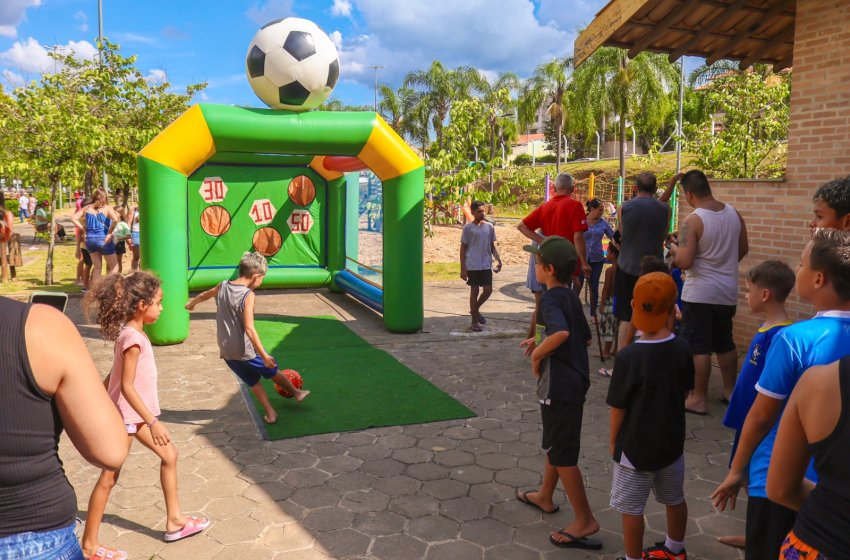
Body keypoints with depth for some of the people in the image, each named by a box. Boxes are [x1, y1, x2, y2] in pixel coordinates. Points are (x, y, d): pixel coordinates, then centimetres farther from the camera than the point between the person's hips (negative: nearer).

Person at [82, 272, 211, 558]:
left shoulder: (130, 333, 4)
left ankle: (174, 521, 24)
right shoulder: (133, 338, -24)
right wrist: (153, 421, -26)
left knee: (169, 455, 14)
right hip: (125, 415, -9)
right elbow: (127, 387, -27)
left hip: (135, 414, 10)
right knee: (109, 477, 3)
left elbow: (113, 376, 11)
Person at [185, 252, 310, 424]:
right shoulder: (248, 295, -19)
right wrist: (264, 355, -25)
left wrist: (192, 303, 46)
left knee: (253, 381, 21)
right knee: (273, 371, 19)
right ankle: (297, 392, 39)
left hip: (227, 351, 6)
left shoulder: (223, 286, 1)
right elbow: (249, 329, -26)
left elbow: (203, 295, 23)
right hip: (246, 350, -5)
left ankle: (270, 413, 24)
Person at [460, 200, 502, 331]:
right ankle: (474, 322, 12)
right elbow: (463, 248, -2)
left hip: (486, 265, 4)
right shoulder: (468, 228, -4)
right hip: (472, 266, -4)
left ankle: (475, 309, 29)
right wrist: (463, 268, -6)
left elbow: (492, 246, 14)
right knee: (474, 291, 2)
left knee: (488, 290, 2)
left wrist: (498, 259, 0)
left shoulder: (489, 226, 7)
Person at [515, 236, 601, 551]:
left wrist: (537, 354, -21)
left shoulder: (550, 299, -19)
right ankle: (545, 497, 42)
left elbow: (561, 332, -38)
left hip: (559, 386, -10)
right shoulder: (571, 297, 8)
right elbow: (585, 338, 17)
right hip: (574, 380, 10)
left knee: (562, 454, 1)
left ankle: (585, 520, 11)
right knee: (555, 444, 24)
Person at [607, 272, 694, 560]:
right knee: (674, 499, 25)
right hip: (672, 441, 7)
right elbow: (685, 390, 5)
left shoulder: (628, 356, -25)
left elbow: (618, 407, -17)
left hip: (636, 446, -6)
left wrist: (613, 440, -1)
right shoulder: (682, 349, -9)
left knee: (631, 508, 10)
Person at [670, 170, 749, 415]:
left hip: (699, 293, -6)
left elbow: (684, 262, -22)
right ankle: (730, 391, 30)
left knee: (698, 347, 2)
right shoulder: (734, 213, 1)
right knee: (725, 343, 19)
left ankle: (699, 399, 9)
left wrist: (675, 250, -1)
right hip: (728, 291, 7)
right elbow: (743, 249, 13)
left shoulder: (692, 220, -19)